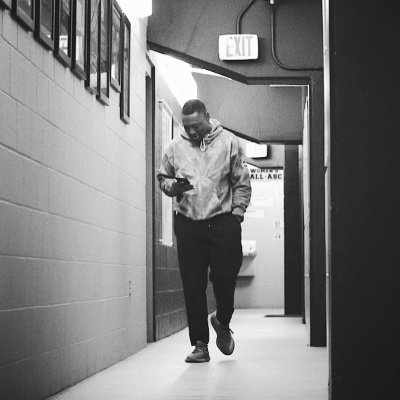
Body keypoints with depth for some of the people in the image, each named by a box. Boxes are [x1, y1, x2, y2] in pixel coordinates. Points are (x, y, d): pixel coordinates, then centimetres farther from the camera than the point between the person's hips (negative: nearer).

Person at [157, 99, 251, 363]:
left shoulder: (229, 143, 3)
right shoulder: (175, 147, 8)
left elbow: (242, 184, 5)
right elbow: (162, 178, 17)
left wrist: (236, 214, -4)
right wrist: (173, 186, -6)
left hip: (222, 222, -1)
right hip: (188, 223, 2)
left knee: (225, 277, -3)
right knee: (193, 284, 0)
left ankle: (222, 322, 28)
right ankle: (200, 344, 8)